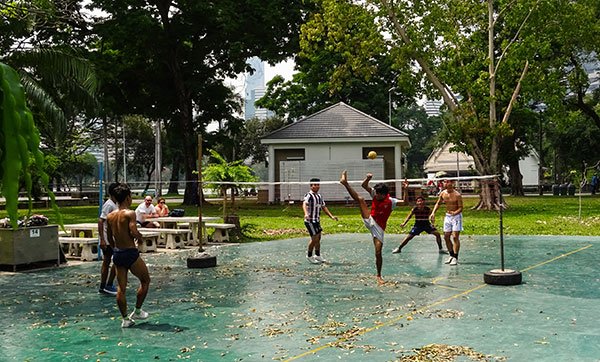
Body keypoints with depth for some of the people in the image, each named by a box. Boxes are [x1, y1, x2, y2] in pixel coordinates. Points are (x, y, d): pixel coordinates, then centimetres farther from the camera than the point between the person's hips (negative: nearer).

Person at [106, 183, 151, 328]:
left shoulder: (110, 216, 7)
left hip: (117, 255, 7)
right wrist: (140, 236, -3)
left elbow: (109, 238, 14)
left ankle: (125, 319, 14)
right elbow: (134, 233, -24)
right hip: (131, 253, -7)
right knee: (145, 280, 13)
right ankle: (137, 311, 17)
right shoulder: (129, 213, -13)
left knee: (121, 288, 10)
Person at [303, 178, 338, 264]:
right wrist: (306, 214, -51)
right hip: (310, 221, -8)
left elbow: (324, 207, 21)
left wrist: (331, 216, 12)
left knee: (318, 238, 14)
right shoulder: (309, 195, -13)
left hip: (317, 220, 8)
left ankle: (317, 255, 28)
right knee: (314, 238, -9)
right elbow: (304, 204, -31)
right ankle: (309, 256, 8)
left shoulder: (319, 196, 14)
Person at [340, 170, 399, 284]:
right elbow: (364, 185, 0)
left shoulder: (390, 201, -15)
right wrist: (368, 178, -20)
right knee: (360, 199, -13)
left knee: (378, 252, -8)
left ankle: (379, 276, 7)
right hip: (370, 220, 4)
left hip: (379, 227, -4)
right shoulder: (375, 194, -1)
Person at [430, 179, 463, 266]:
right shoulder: (443, 193, -1)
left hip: (456, 216, -6)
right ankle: (452, 255, 22)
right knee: (446, 237, 7)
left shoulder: (457, 195, -18)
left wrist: (455, 213, -34)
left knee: (455, 237, -11)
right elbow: (438, 204, 14)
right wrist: (433, 213, 3)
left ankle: (455, 258, -7)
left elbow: (460, 208, -15)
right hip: (447, 216, 6)